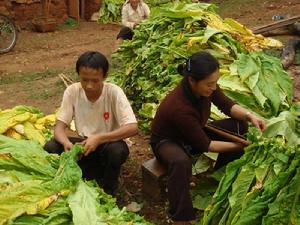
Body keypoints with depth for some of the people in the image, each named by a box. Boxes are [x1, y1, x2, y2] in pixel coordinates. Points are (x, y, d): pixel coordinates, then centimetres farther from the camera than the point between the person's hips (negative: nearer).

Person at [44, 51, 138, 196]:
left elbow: (132, 128, -29)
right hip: (84, 143, 3)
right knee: (50, 148, -22)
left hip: (107, 143, -3)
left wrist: (99, 138, -39)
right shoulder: (72, 91, -14)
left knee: (118, 150, -36)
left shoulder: (114, 92, -22)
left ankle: (108, 190, -5)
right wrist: (66, 142, -37)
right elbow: (59, 127, -13)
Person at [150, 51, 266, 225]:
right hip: (167, 142, -7)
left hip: (195, 132, 8)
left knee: (240, 125, -2)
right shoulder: (179, 107, -39)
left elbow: (227, 105, -3)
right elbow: (204, 145, -28)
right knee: (181, 162, -42)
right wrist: (239, 145, -24)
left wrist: (250, 116, -21)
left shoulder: (205, 87, -21)